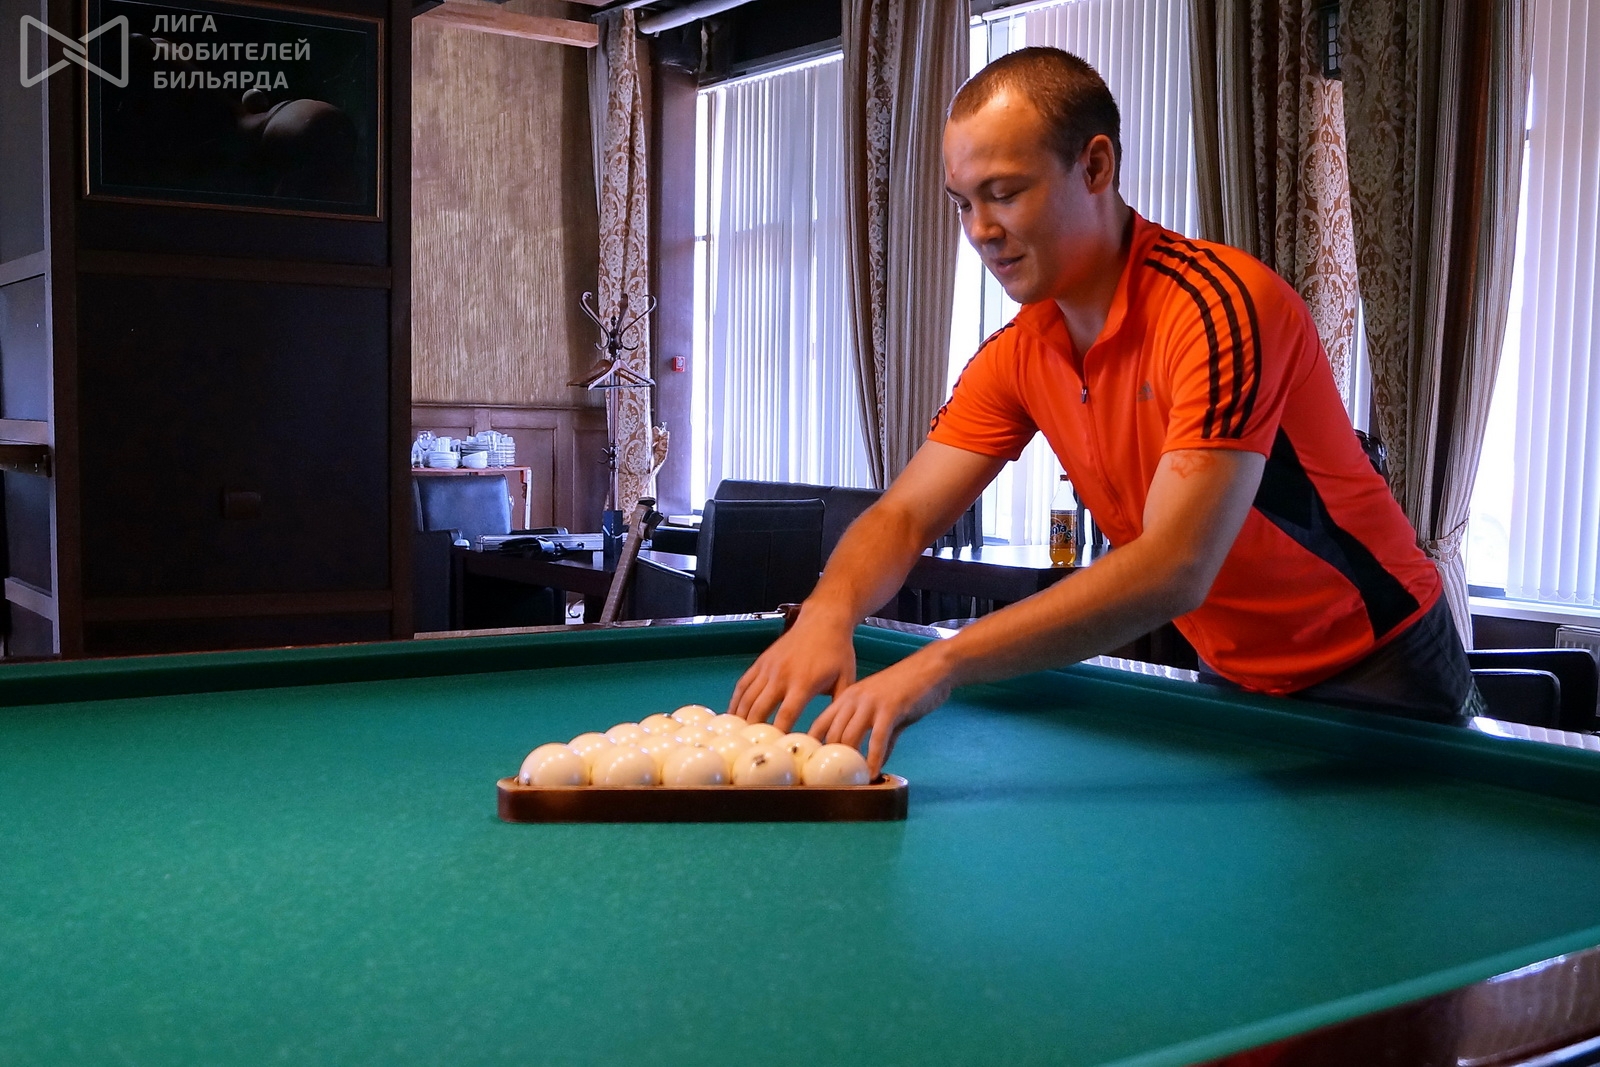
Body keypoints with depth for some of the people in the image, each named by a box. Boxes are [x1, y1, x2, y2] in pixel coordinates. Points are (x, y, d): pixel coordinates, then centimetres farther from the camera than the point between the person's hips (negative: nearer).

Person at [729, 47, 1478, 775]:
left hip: (1376, 677, -6)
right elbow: (904, 513, -8)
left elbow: (1175, 570, -39)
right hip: (1235, 680, 6)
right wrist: (827, 612, -32)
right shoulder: (1018, 355, -6)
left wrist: (942, 663, -45)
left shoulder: (1220, 304, -29)